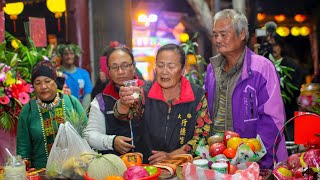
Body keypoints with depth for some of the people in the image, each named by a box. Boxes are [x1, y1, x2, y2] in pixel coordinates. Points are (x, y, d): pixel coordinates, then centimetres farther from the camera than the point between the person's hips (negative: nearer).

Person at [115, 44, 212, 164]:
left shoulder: (198, 96, -1)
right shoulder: (145, 92, 2)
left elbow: (203, 134, -1)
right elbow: (125, 113, -13)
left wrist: (171, 156, -10)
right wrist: (124, 103, -37)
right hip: (147, 166, 0)